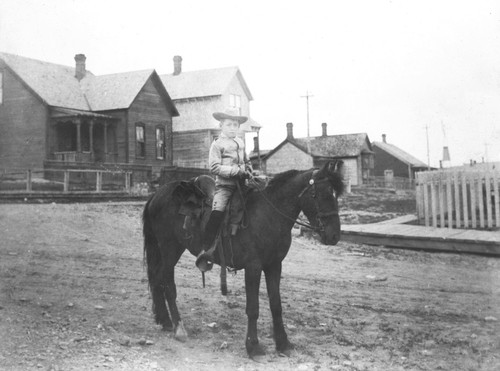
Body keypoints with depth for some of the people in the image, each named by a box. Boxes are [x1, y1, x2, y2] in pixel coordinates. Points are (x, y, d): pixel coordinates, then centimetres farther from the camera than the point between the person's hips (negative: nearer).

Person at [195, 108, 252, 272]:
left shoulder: (241, 143, 18)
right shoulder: (217, 144, 0)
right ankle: (205, 250, -24)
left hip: (241, 184, 7)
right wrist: (237, 170, -16)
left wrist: (248, 171, 9)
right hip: (224, 185, -7)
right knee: (217, 211, -26)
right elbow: (215, 167, -10)